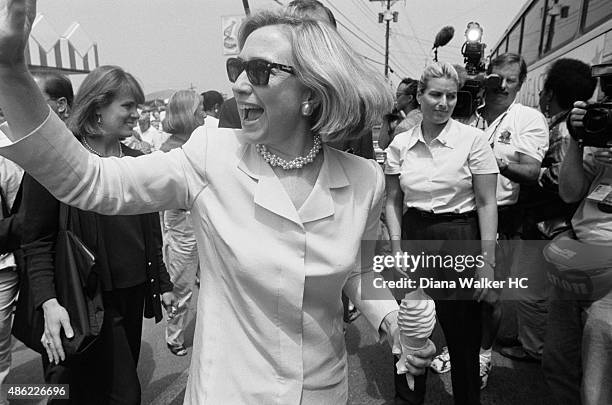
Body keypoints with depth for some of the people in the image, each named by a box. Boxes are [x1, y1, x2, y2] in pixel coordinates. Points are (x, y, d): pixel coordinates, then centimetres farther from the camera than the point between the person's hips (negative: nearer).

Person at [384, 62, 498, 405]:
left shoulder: (473, 139, -6)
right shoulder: (400, 144, 1)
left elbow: (487, 204, -6)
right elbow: (393, 201, 5)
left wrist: (488, 260, -9)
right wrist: (397, 250, -3)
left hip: (460, 239, -2)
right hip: (413, 237, 3)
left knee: (464, 336, 10)